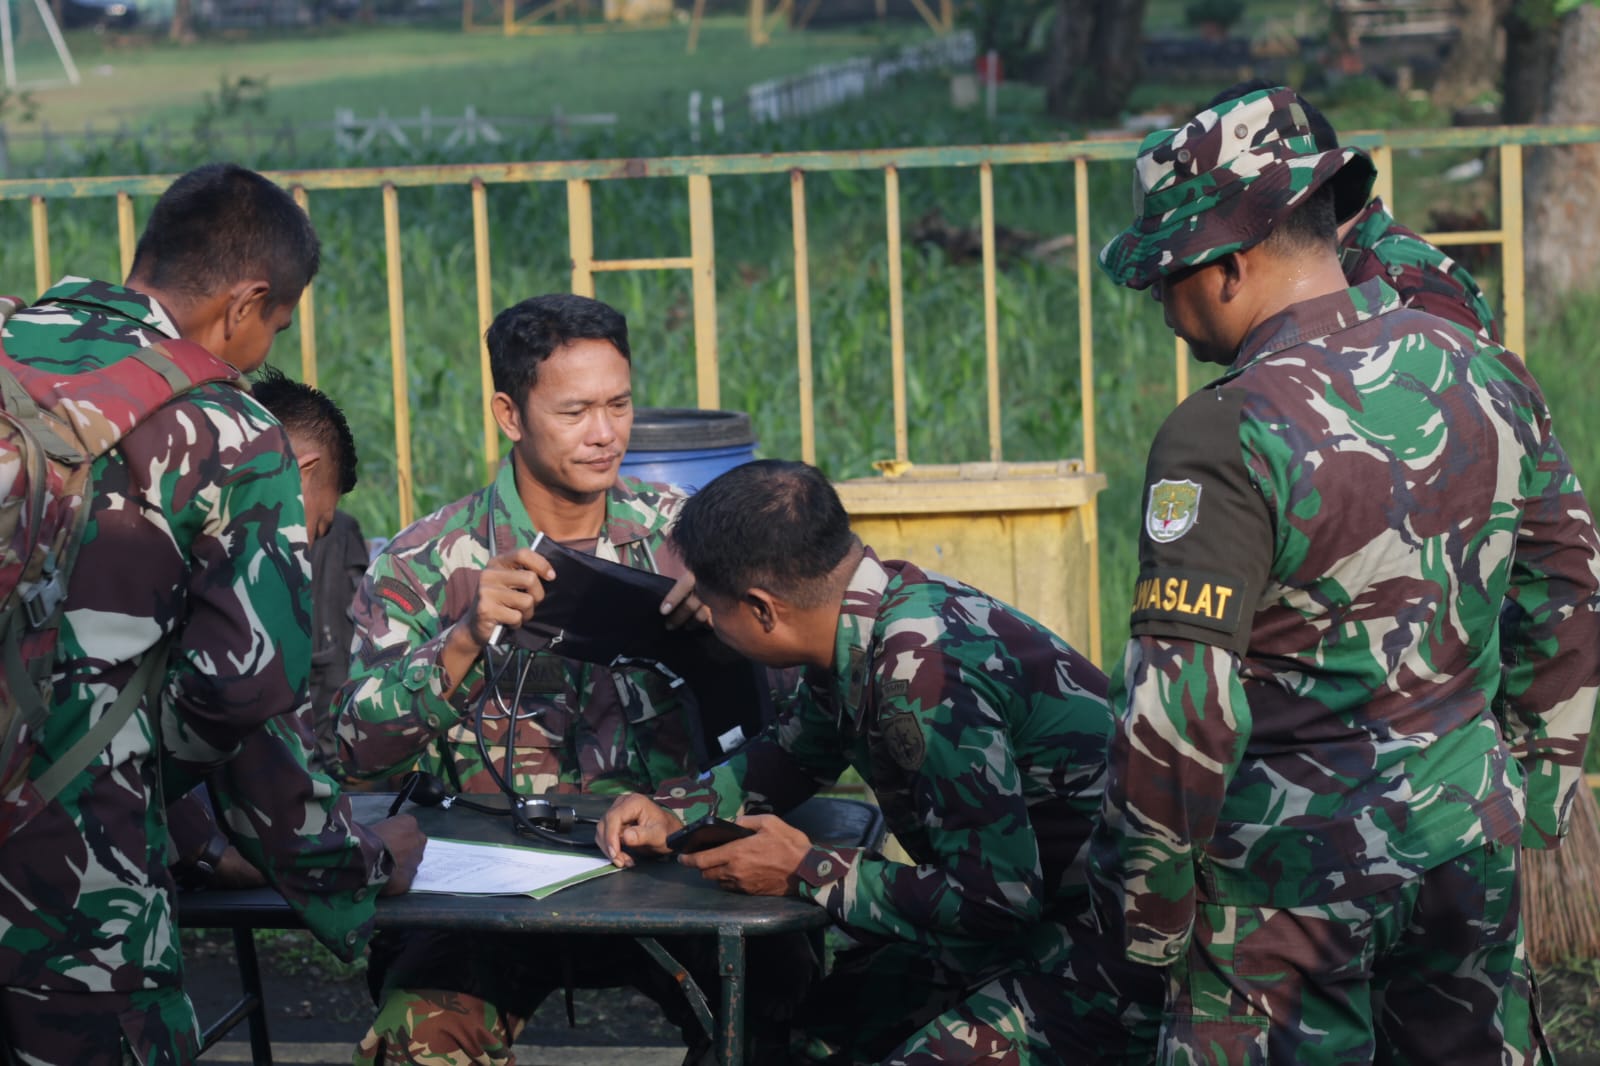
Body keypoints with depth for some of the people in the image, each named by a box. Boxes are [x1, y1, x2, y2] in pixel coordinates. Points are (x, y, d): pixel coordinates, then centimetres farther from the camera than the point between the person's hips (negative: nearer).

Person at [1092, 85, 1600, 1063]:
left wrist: (1148, 909, -10)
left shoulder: (1229, 437, -20)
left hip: (1301, 853, -6)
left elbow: (1184, 704, -21)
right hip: (1475, 829, 6)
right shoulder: (1488, 377, 2)